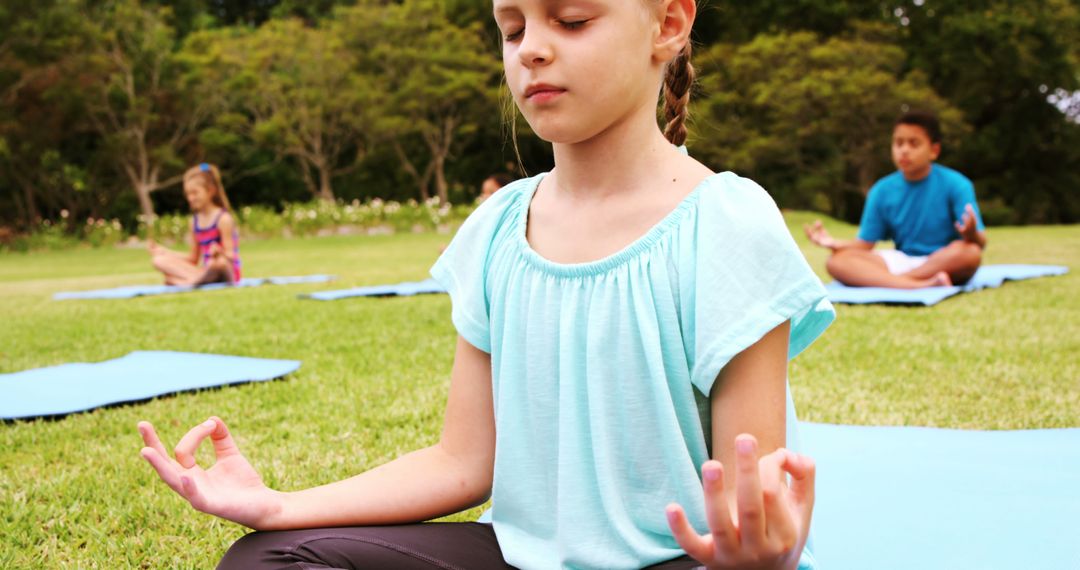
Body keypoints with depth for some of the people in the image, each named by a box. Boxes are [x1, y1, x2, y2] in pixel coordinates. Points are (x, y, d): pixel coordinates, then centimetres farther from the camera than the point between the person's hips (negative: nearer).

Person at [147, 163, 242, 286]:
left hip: (227, 272, -6)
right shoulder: (195, 221, 12)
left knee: (219, 262, -42)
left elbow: (230, 256, -11)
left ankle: (178, 281, -34)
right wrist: (163, 251, 13)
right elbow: (193, 259, 17)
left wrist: (219, 253, -34)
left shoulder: (223, 219, -8)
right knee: (159, 260, -11)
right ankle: (196, 279, -32)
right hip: (206, 270, 6)